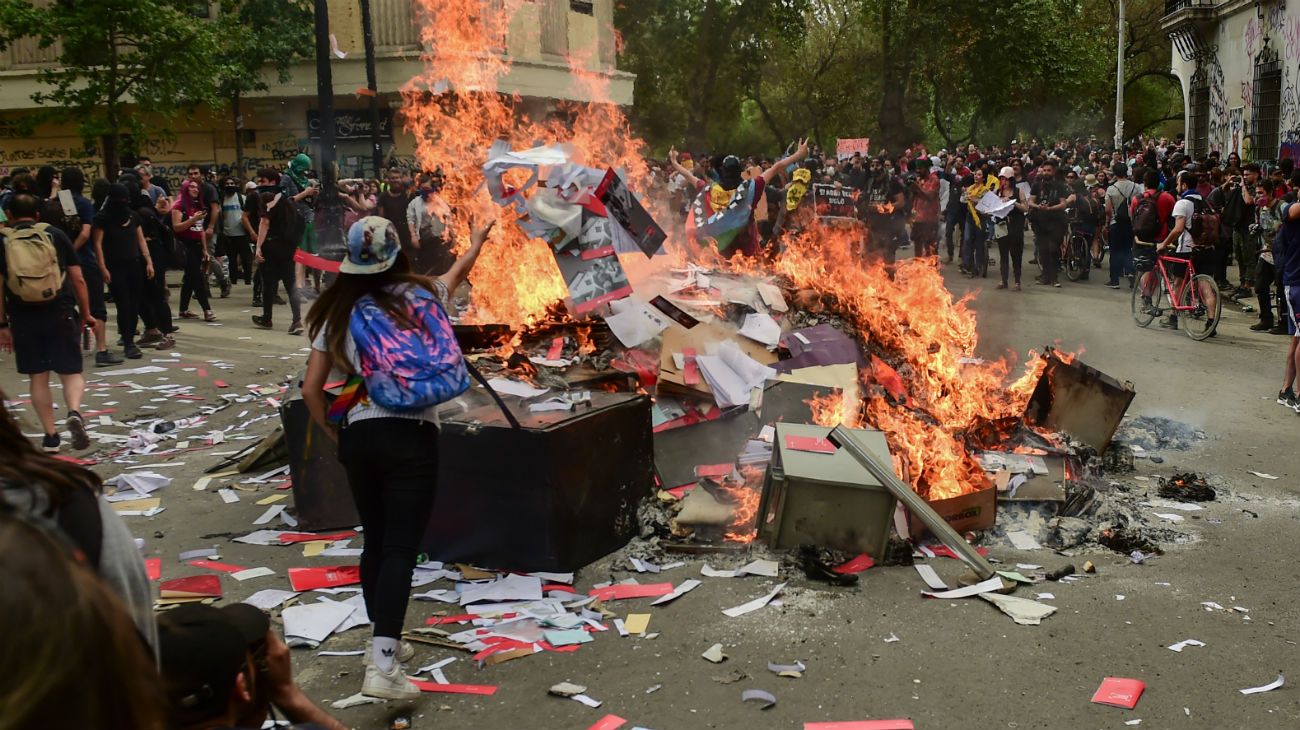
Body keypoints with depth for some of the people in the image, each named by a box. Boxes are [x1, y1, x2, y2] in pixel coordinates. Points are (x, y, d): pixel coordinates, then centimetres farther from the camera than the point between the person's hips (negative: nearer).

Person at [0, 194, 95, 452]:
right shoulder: (55, 235, 6)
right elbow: (78, 279, 3)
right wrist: (86, 313, 11)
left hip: (24, 318, 0)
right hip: (61, 314, 0)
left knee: (38, 377, 11)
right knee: (71, 373, 6)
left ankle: (50, 436, 13)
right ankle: (74, 412, -22)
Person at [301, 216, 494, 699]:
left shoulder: (337, 313, 7)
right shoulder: (419, 294, 2)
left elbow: (311, 389, 6)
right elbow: (457, 273, 25)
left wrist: (334, 434, 19)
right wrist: (477, 242, 45)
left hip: (358, 436, 3)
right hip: (411, 435, -3)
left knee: (375, 543, 17)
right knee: (401, 549, -6)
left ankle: (384, 647, 29)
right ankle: (382, 667, -15)